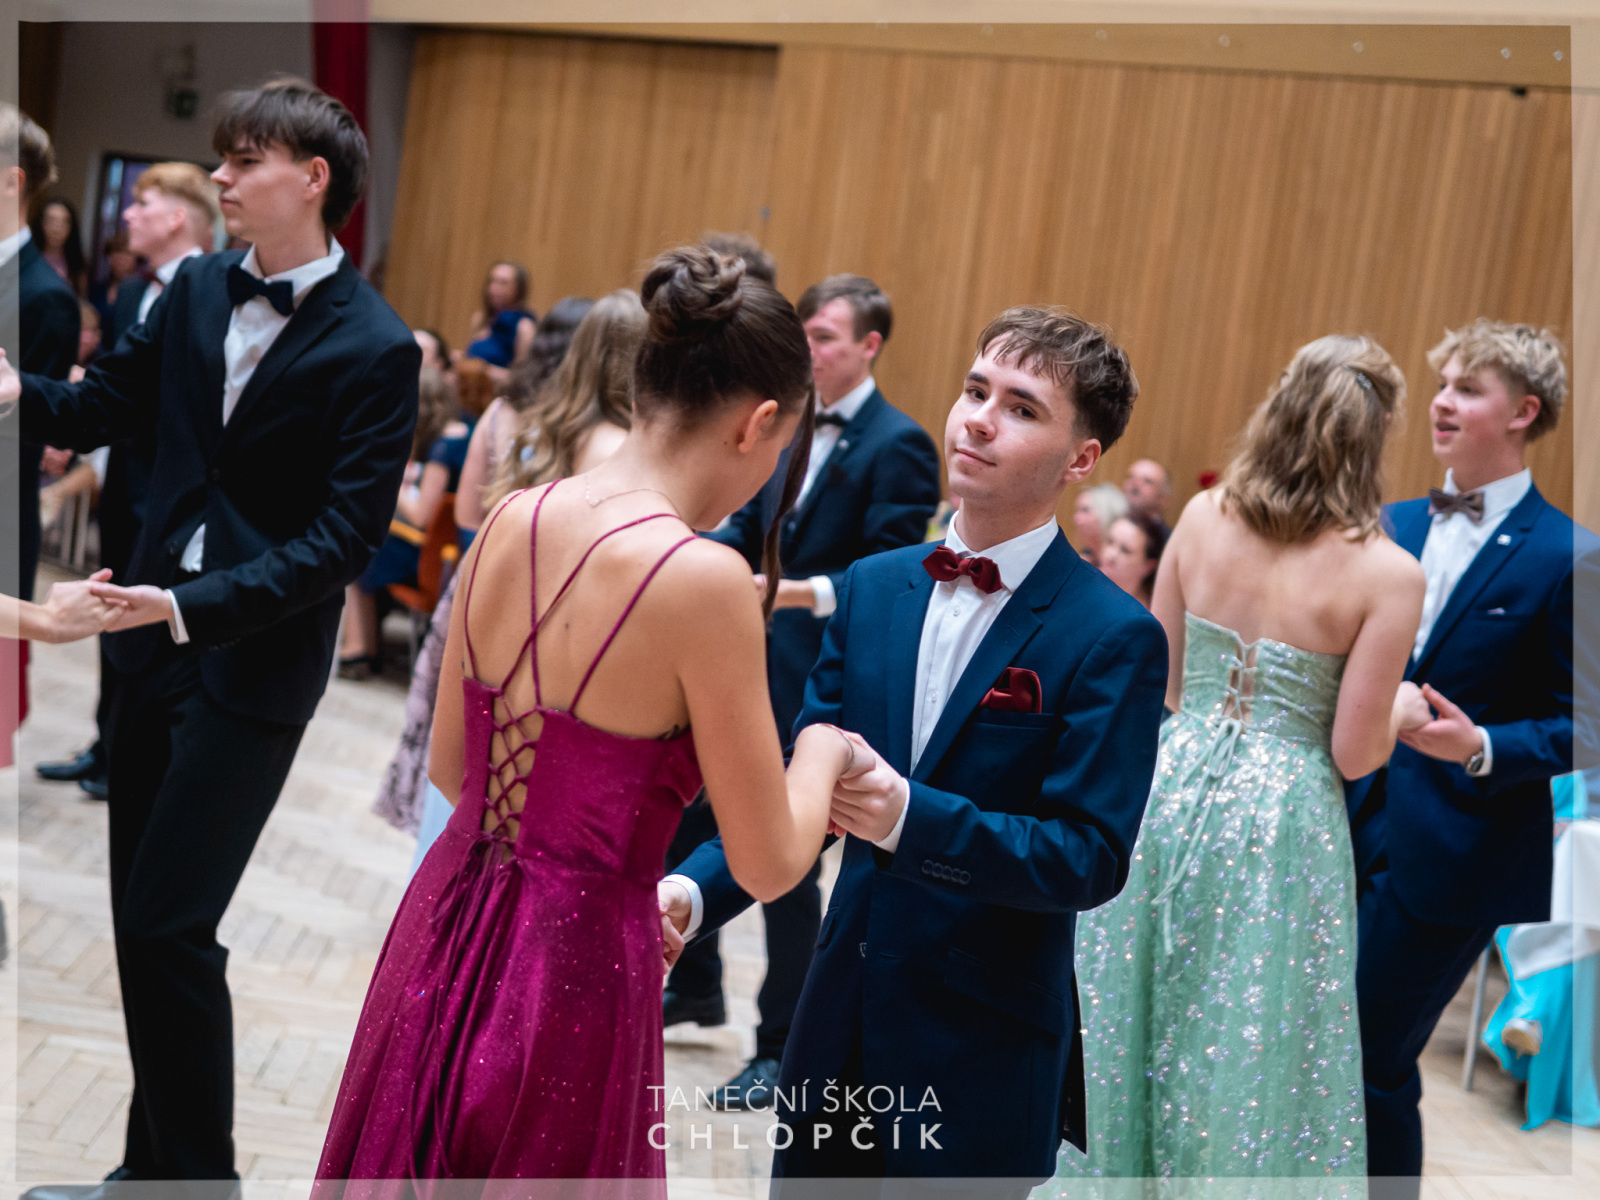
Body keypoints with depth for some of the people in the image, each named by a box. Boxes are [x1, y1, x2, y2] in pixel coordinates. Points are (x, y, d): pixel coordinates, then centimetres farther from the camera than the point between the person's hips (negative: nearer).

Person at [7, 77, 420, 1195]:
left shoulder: (376, 349, -13)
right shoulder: (199, 288, 6)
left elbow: (344, 539, -17)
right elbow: (102, 405, 15)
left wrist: (193, 604, -24)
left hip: (257, 656, -7)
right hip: (155, 633, 7)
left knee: (170, 925, -7)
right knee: (140, 917, 13)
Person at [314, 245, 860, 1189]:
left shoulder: (513, 520, -2)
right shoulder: (702, 579, -21)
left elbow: (450, 765, 10)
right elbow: (768, 864, -15)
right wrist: (822, 754, 4)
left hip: (445, 934, 6)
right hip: (575, 968, -6)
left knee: (407, 1166, 23)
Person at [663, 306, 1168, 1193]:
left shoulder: (1113, 637, -13)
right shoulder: (873, 588, 4)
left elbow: (1091, 858, -18)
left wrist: (910, 817, -31)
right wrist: (694, 889, -11)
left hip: (980, 1052, -5)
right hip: (839, 1020, 5)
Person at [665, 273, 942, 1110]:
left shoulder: (897, 446, -12)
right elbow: (751, 528, 13)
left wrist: (808, 593, -30)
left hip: (815, 686, -7)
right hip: (741, 665, 8)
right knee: (685, 820, 16)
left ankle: (784, 1048, 17)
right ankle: (694, 986, 38)